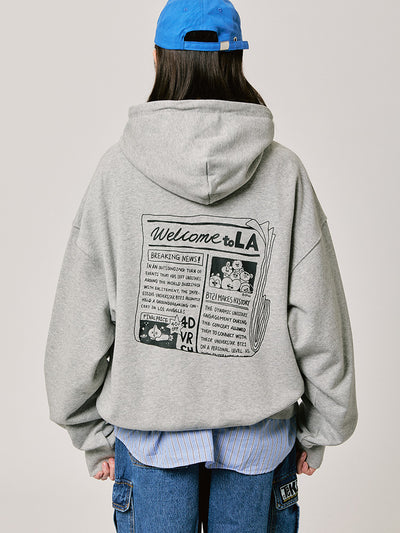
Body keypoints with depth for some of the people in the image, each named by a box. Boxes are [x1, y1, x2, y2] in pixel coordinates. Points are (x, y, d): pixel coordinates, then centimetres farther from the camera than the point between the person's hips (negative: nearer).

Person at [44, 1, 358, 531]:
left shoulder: (117, 169, -9)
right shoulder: (285, 171, -8)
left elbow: (80, 321, -5)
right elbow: (319, 319, -6)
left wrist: (93, 432, 7)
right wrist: (319, 428, 8)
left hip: (150, 433, 0)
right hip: (259, 434, 1)